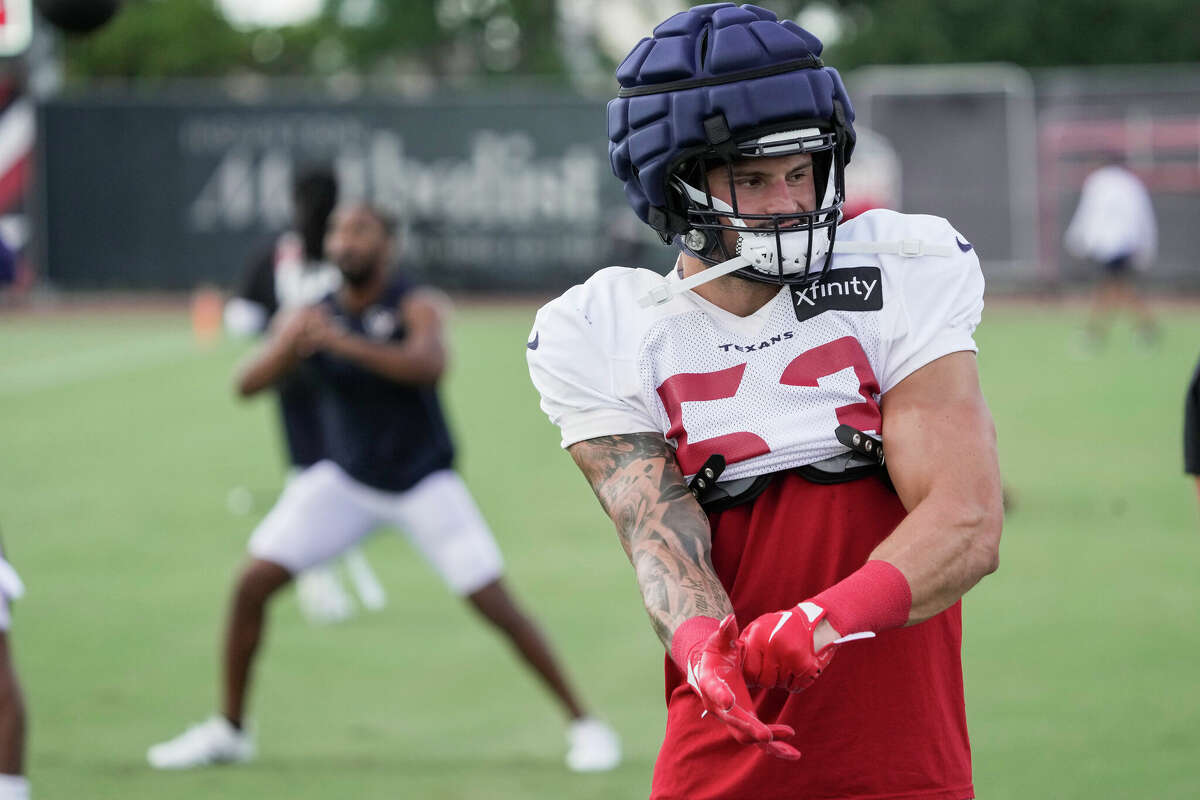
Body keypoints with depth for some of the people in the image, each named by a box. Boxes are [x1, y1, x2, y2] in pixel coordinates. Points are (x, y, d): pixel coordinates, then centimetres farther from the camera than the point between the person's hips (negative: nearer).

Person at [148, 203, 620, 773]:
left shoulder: (417, 307, -16)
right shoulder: (312, 319, -4)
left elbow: (429, 366, -37)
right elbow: (247, 385, -14)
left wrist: (344, 343, -46)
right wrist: (291, 347, -35)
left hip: (424, 485, -4)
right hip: (345, 482, 4)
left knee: (496, 606, -10)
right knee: (251, 586, -6)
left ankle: (581, 723, 4)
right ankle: (228, 731, 11)